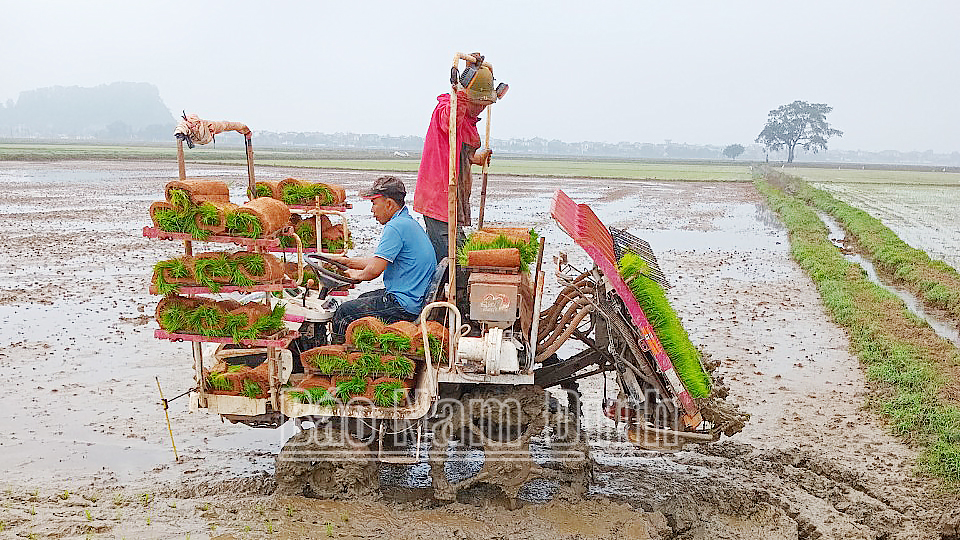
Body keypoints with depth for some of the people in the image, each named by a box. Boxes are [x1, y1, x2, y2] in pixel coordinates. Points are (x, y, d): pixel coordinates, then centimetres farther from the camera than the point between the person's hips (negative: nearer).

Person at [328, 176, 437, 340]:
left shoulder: (396, 227, -19)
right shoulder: (409, 222, 14)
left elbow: (374, 270, -24)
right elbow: (380, 261, 22)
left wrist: (357, 274, -1)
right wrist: (345, 260, 23)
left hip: (405, 307, -11)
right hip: (416, 299, 11)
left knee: (344, 312, -1)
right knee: (362, 299, 28)